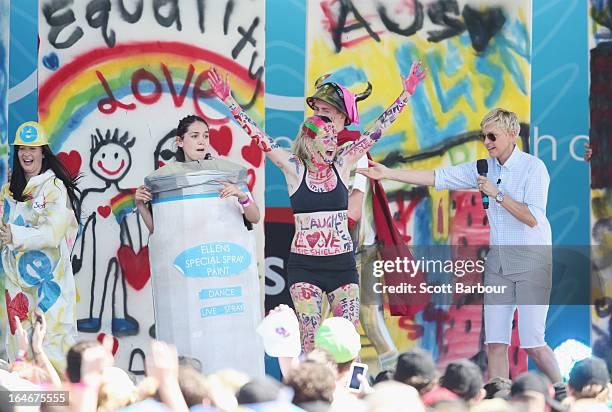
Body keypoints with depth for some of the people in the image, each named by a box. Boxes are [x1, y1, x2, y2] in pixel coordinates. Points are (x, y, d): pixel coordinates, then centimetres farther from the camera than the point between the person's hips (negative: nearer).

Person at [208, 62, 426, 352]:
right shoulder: (294, 169, 1)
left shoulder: (341, 165, 6)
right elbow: (258, 137, -4)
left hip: (342, 263, 2)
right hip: (304, 266, -2)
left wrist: (405, 96, 2)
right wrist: (229, 102, -9)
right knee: (311, 341, -7)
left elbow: (376, 131, 5)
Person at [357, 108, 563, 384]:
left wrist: (497, 194, -17)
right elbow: (437, 177, 7)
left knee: (532, 344, -8)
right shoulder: (484, 167, 8)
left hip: (532, 260, -6)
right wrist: (388, 173, 3)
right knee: (495, 343, 0)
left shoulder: (533, 167, -10)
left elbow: (532, 218, -17)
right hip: (498, 259, 6)